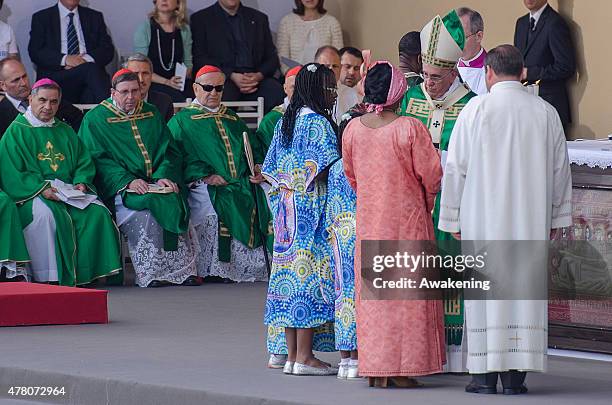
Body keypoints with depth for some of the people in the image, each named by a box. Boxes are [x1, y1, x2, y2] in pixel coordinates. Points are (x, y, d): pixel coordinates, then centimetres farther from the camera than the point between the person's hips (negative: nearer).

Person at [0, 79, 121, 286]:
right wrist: (41, 188, -19)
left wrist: (81, 183, -4)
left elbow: (84, 162, 19)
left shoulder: (65, 132, 23)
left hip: (69, 190, 5)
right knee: (46, 214, -38)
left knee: (97, 212, -23)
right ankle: (47, 278, -34)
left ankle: (88, 272, -20)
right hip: (32, 195, -5)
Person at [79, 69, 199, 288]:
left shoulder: (152, 114, 18)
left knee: (175, 203, -26)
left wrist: (163, 176, -7)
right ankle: (149, 275, -27)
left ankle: (183, 271, -23)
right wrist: (128, 181, -18)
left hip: (156, 183, 4)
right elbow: (99, 160, -4)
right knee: (142, 213, -33)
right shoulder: (95, 120, 5)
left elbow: (169, 151, 14)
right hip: (119, 188, -4)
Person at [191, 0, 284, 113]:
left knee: (279, 95, -29)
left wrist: (259, 75, -6)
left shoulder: (259, 18, 22)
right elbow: (200, 60, 2)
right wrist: (231, 76, -13)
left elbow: (272, 57, 17)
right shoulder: (201, 19, 11)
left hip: (256, 78, 3)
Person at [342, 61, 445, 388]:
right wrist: (426, 201, 11)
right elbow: (431, 173, -10)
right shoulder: (410, 129, -15)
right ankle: (402, 367, 1)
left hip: (368, 217, 4)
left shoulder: (353, 129, -1)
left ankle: (374, 368, 10)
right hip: (407, 217, -4)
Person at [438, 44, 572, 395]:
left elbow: (456, 167, -2)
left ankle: (485, 374, -1)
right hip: (531, 221, 2)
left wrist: (454, 219, 5)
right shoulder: (546, 113, 4)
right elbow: (560, 170, 10)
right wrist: (554, 219, 18)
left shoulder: (476, 109, -4)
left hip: (484, 218, -2)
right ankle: (516, 375, 2)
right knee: (525, 290, 4)